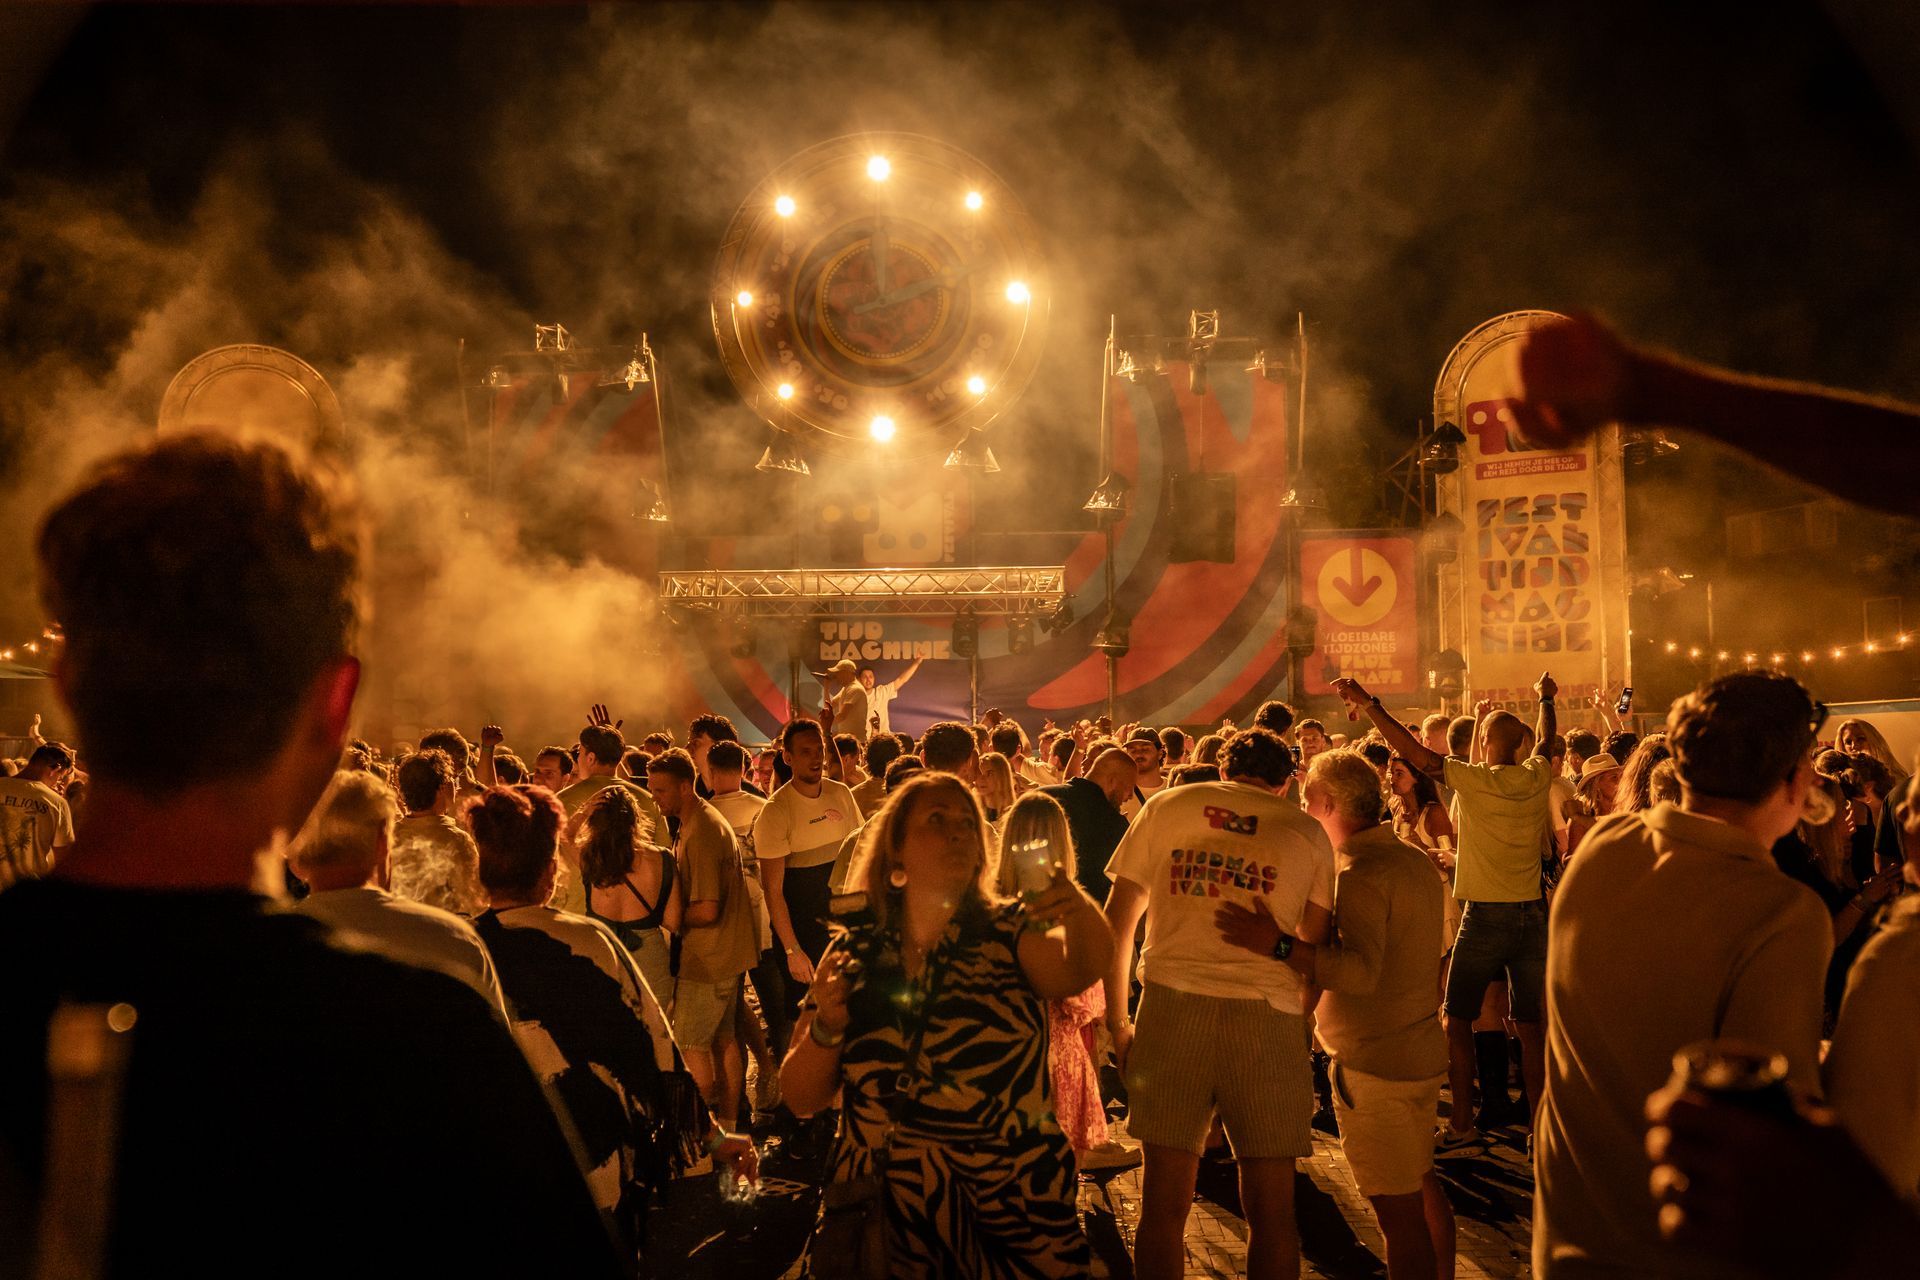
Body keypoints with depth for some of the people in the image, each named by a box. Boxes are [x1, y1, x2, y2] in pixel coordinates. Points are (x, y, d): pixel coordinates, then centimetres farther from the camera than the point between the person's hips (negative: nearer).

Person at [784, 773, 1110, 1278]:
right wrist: (826, 1027, -18)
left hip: (1009, 1221, -1)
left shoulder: (1010, 933, -5)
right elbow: (802, 1099, 0)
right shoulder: (855, 951, -1)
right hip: (881, 1222, 1)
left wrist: (1080, 912, -47)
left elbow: (1080, 970, -26)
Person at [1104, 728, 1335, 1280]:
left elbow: (1116, 923, 11)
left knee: (1163, 1203, 7)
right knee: (1271, 1209, 9)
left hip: (1173, 1005, 0)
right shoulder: (1308, 832, 14)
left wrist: (1117, 1021, 17)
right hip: (1268, 1012, 0)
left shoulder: (1166, 806, 13)